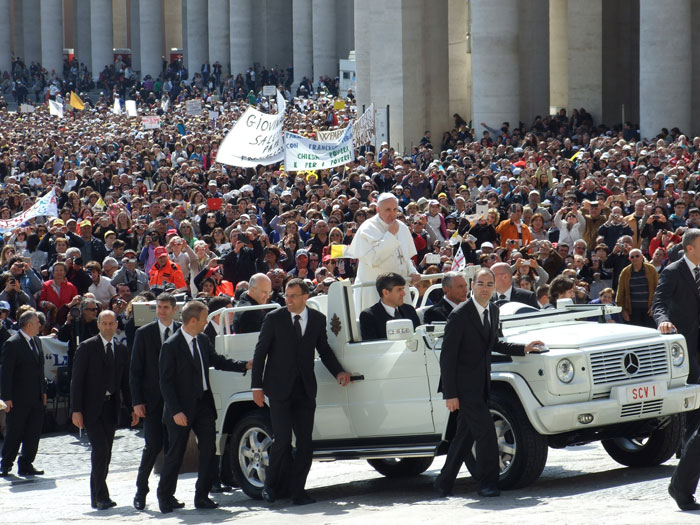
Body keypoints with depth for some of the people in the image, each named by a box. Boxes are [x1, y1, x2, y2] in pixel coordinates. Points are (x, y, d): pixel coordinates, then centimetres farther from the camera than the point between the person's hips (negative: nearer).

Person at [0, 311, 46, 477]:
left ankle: (26, 465, 13)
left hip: (36, 398, 7)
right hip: (19, 399, -7)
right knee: (15, 433, 1)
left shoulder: (37, 341, 12)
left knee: (34, 433, 6)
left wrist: (43, 391, 16)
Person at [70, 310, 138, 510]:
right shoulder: (87, 347, -4)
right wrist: (76, 410, -13)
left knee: (105, 453, 6)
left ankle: (97, 496, 14)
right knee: (100, 450, -14)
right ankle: (100, 496, -9)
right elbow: (77, 380, -7)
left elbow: (125, 381, 16)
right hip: (91, 407, -5)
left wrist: (132, 407, 8)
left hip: (111, 408, 5)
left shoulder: (121, 350, 12)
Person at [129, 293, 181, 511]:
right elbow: (135, 370, 2)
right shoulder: (144, 333, 2)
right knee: (153, 446, -6)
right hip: (153, 400, -2)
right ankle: (141, 491, 10)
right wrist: (137, 401, -5)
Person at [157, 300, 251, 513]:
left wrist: (245, 365, 13)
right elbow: (166, 382, -15)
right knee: (175, 454, 3)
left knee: (209, 450, 0)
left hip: (203, 404, 6)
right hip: (182, 408, -6)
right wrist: (176, 411, -20)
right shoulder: (171, 346, -14)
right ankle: (165, 497, 19)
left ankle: (202, 496, 8)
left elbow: (217, 360, 22)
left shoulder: (203, 340, 6)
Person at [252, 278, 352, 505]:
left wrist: (338, 372, 2)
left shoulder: (318, 319, 7)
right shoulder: (274, 318, -2)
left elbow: (324, 350, 18)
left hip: (305, 390, 3)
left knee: (305, 442, 0)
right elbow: (260, 353, 1)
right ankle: (272, 485, 10)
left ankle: (297, 491, 6)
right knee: (282, 440, -8)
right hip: (279, 388, -3)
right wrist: (257, 386, -4)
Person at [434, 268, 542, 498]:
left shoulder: (493, 311, 9)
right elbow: (447, 356, -14)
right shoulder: (460, 315, -14)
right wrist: (450, 394, -17)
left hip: (481, 384, 8)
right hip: (464, 384, -8)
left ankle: (444, 483, 21)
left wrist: (523, 349, 12)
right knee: (485, 429, -14)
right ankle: (488, 483, -7)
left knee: (466, 434, 11)